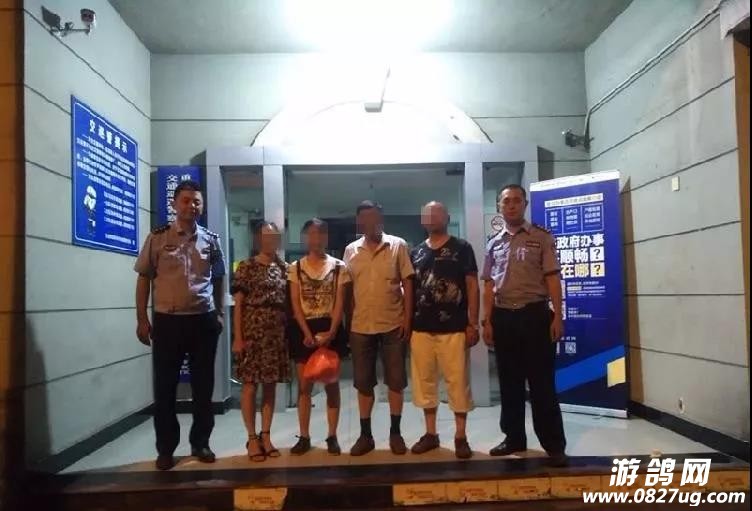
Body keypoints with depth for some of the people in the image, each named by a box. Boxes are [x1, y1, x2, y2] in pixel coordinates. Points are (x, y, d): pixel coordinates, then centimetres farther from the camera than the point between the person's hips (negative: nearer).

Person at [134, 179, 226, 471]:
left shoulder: (211, 240, 6)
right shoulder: (158, 238, 0)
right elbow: (144, 278, 2)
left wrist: (220, 313, 9)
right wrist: (142, 319, -1)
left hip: (203, 321, 2)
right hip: (167, 321, -2)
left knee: (203, 385, 10)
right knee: (165, 387, 7)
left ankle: (200, 443, 25)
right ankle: (165, 449, 21)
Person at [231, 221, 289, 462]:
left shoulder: (284, 268, 10)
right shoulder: (246, 267, -2)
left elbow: (288, 302, 10)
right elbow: (238, 304, -5)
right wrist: (237, 337, -11)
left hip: (277, 333, 4)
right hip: (252, 332, -4)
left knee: (271, 385, 8)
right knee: (250, 385, 1)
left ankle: (266, 436, 19)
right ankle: (252, 438, 12)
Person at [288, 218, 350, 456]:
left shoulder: (339, 267, 1)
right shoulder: (296, 268, 4)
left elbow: (339, 304, -3)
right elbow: (296, 305, -1)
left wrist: (330, 332, -15)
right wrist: (307, 333, -12)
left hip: (330, 329, -1)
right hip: (304, 329, 1)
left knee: (331, 384, 4)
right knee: (304, 385, 5)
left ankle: (332, 436, 14)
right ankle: (304, 437, 16)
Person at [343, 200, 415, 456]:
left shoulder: (398, 246, -1)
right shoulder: (351, 250, 6)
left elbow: (407, 284, -2)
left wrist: (407, 318, -7)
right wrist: (348, 322, 5)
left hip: (394, 325, -2)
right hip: (361, 327, 2)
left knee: (396, 380, 6)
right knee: (363, 382, 9)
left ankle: (395, 432, 20)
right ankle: (365, 434, 21)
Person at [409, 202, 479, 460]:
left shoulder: (461, 248, 1)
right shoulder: (416, 253, 11)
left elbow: (472, 286, -1)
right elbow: (410, 289, 14)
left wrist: (472, 324, -7)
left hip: (454, 328, -4)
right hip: (421, 329, 4)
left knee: (458, 382, 1)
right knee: (424, 382, 10)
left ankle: (461, 437, 14)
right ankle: (430, 434, 23)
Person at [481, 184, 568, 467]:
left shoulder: (541, 237, 1)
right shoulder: (494, 244, 11)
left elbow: (552, 279, -3)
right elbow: (489, 286, 10)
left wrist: (557, 317, -10)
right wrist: (487, 321, 4)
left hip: (535, 314, -4)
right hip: (503, 317, 4)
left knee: (542, 382, 0)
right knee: (509, 382, 11)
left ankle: (554, 445, 11)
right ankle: (514, 437, 24)